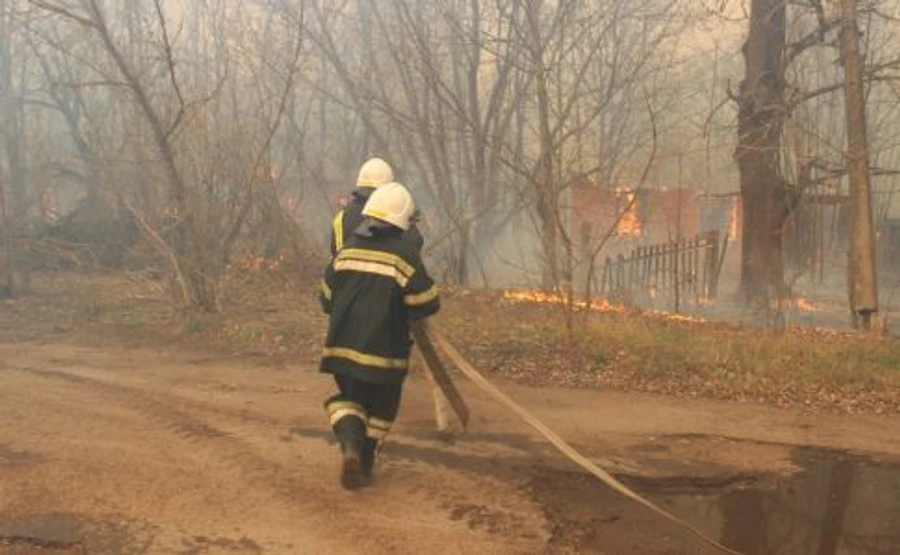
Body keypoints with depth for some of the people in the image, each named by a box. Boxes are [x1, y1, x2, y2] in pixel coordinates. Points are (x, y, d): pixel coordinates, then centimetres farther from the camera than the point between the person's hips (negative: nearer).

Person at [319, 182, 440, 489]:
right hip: (384, 349, -3)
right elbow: (427, 303, -11)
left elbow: (327, 298, 10)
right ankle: (364, 465, 23)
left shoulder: (348, 248, 3)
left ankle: (350, 446, -5)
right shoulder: (404, 253, -12)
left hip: (343, 345, 4)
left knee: (349, 398, 20)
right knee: (380, 409, 17)